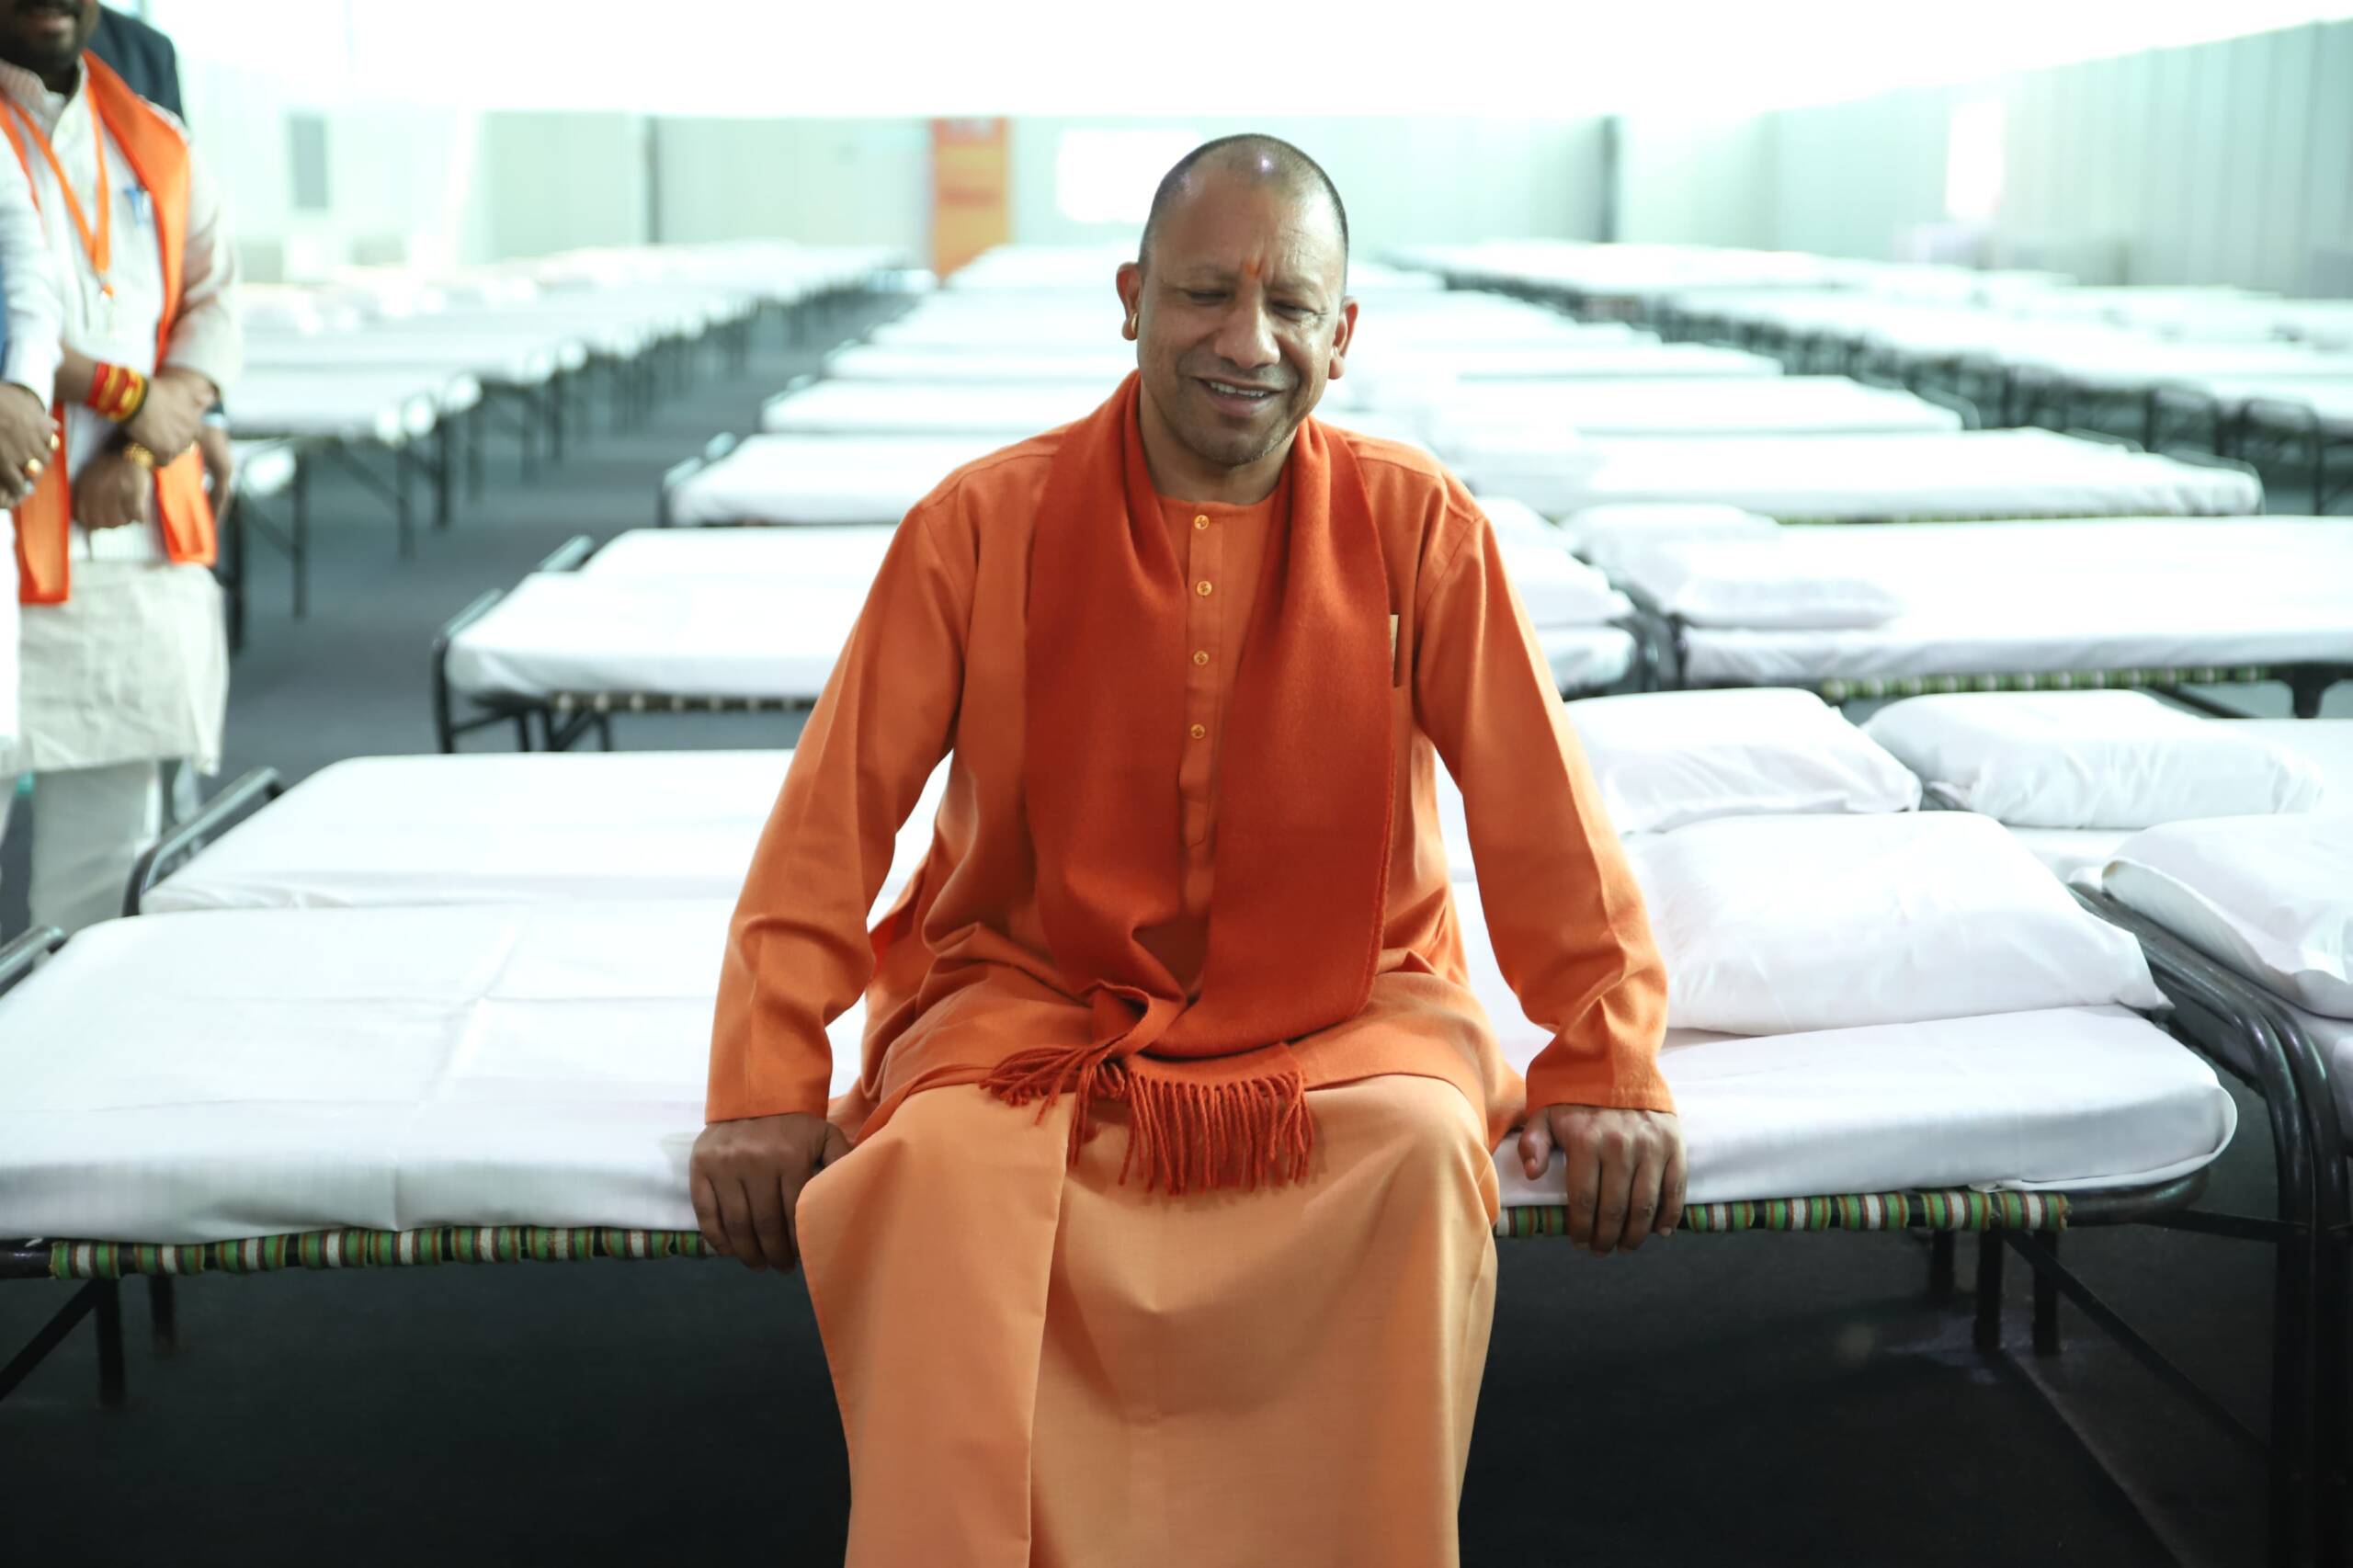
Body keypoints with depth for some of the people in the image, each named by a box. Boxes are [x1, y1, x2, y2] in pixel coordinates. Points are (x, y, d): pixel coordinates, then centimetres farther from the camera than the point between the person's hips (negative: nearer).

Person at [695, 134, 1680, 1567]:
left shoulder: (1420, 531, -2)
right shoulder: (983, 524, -3)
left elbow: (1543, 816, 0)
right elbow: (838, 810, -4)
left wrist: (1609, 1069, -6)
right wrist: (766, 1090, -11)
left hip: (1341, 1002, 1)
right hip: (1034, 994, 0)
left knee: (1427, 1151, -30)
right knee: (941, 1163, -31)